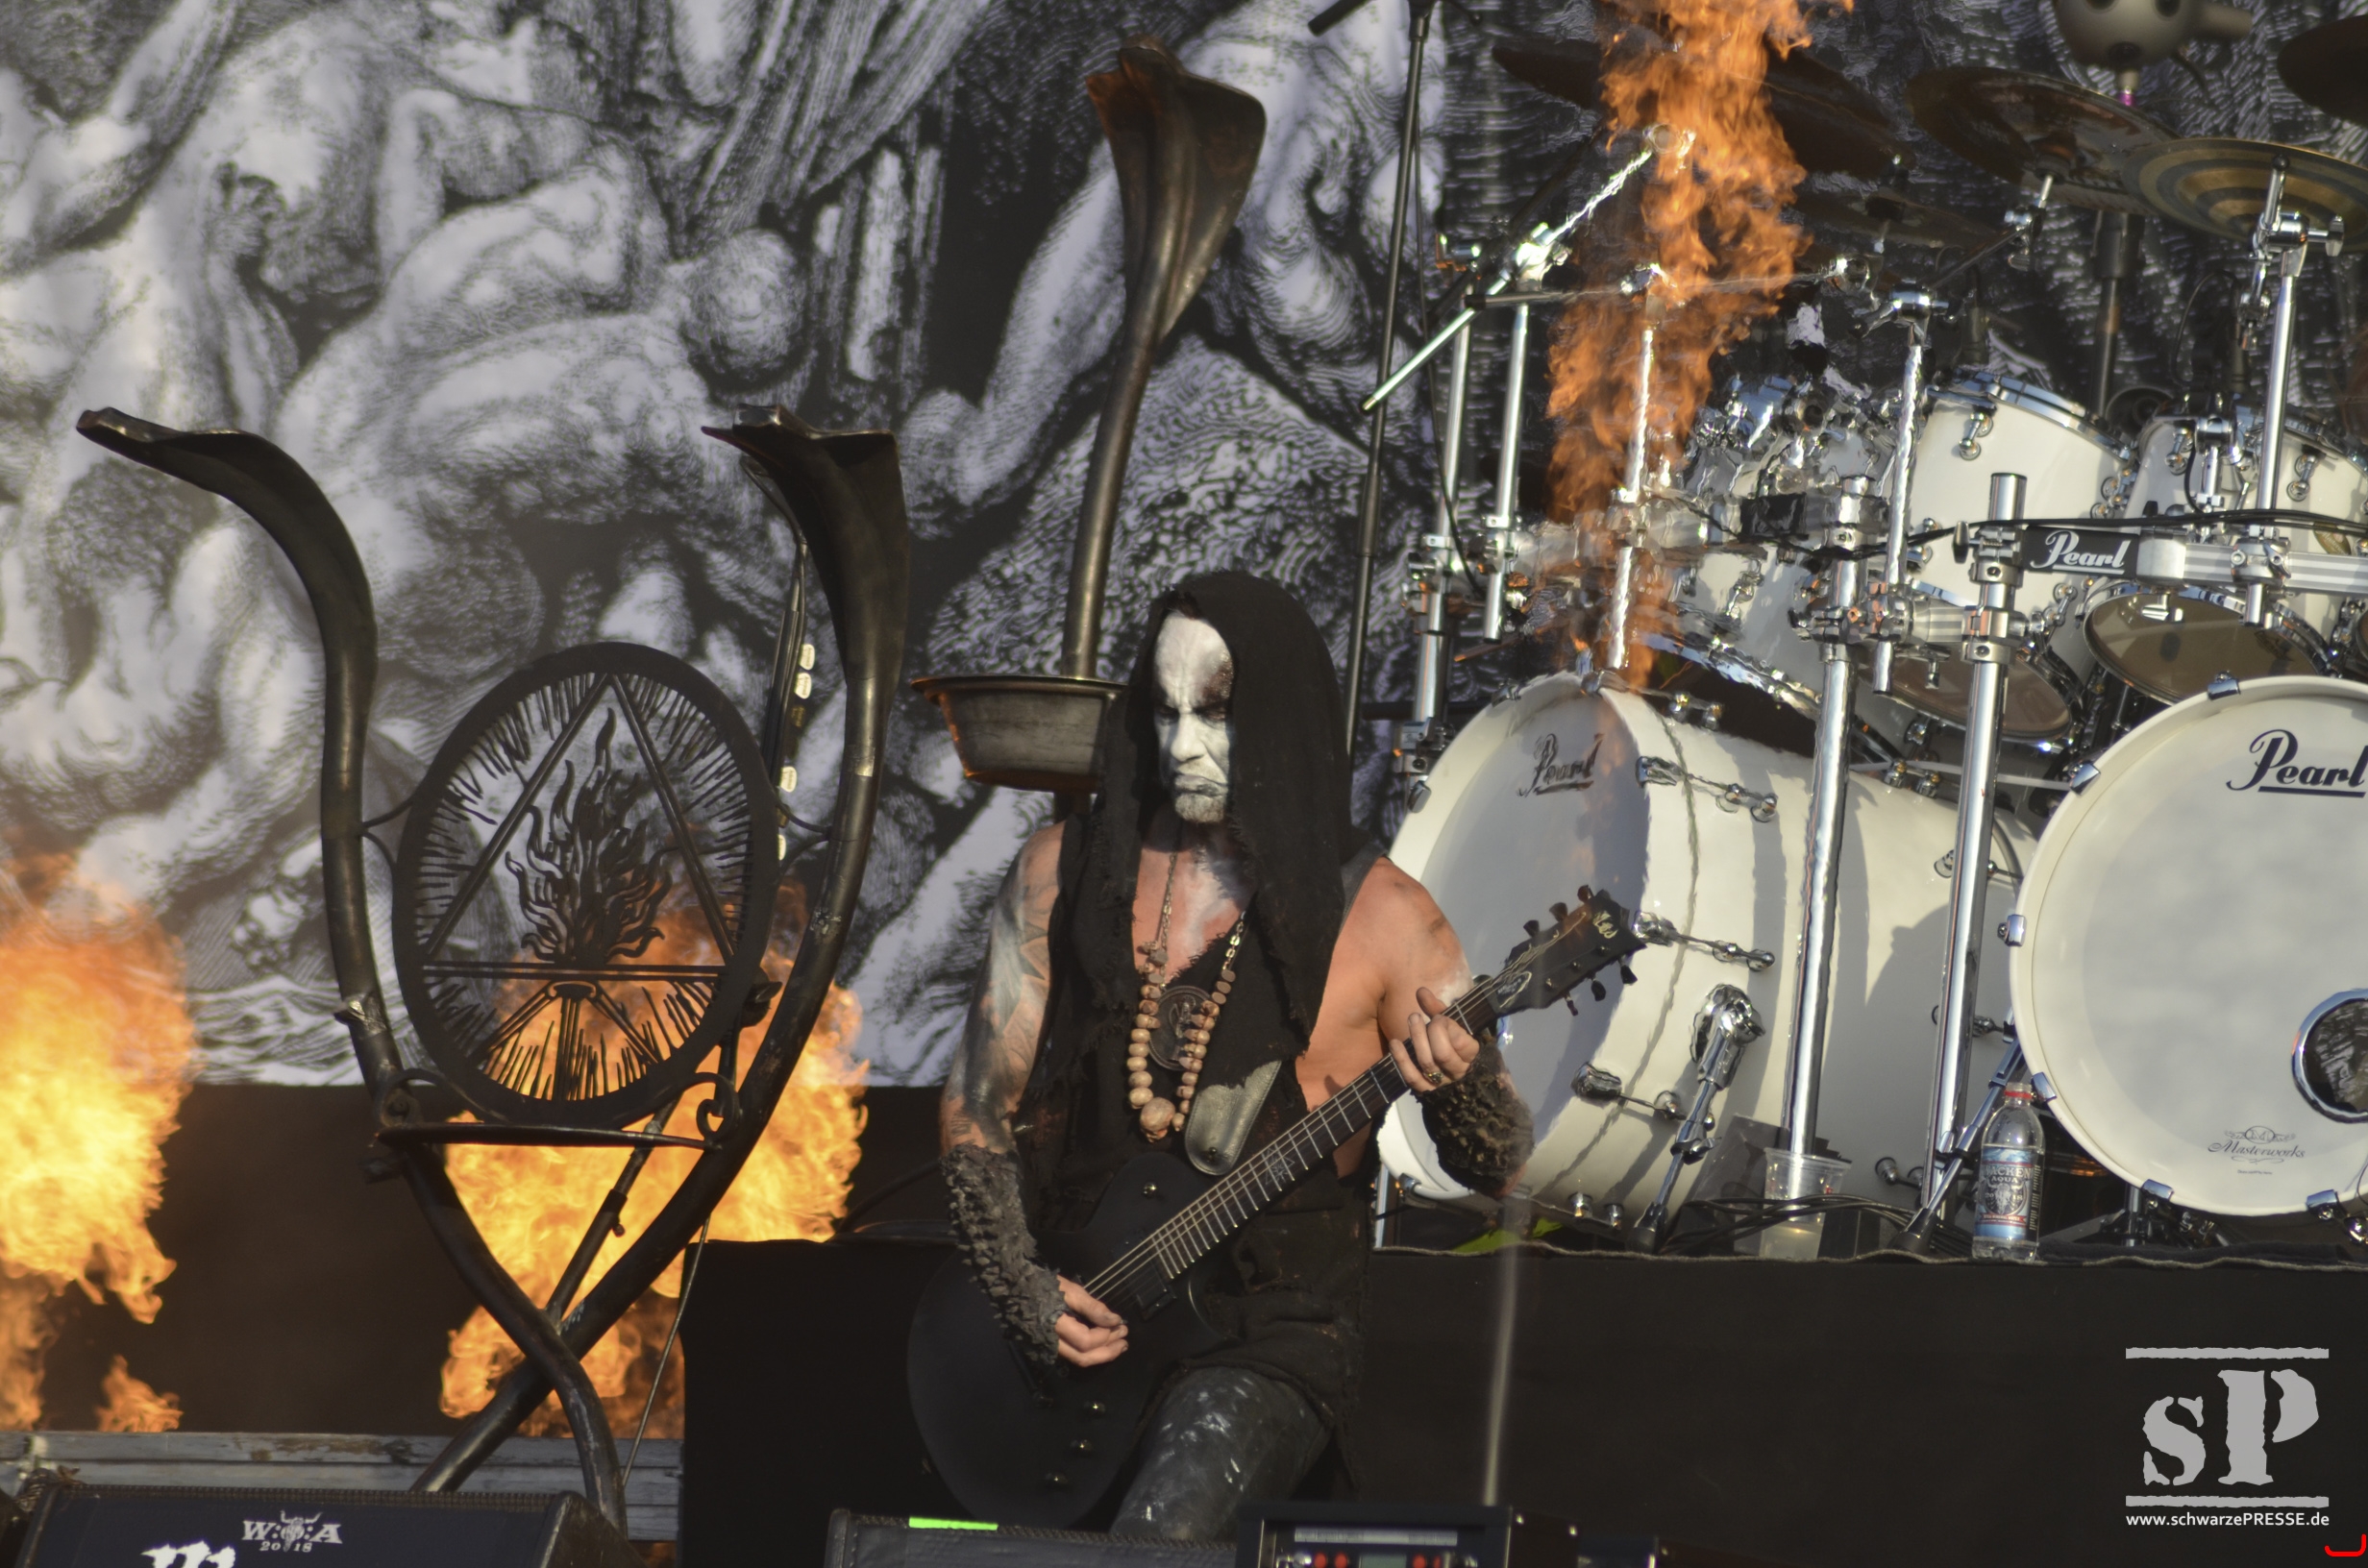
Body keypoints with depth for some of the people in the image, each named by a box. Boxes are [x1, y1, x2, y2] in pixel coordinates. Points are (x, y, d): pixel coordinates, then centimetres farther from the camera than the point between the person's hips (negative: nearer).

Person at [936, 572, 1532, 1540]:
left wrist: (1458, 1084, -24)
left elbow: (1498, 1170, -1)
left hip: (1270, 1333, -3)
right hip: (1073, 1310, 4)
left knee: (1165, 1532, -30)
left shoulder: (1375, 916, -3)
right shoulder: (1063, 871, 5)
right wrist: (1019, 1289, -6)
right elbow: (977, 1107, 8)